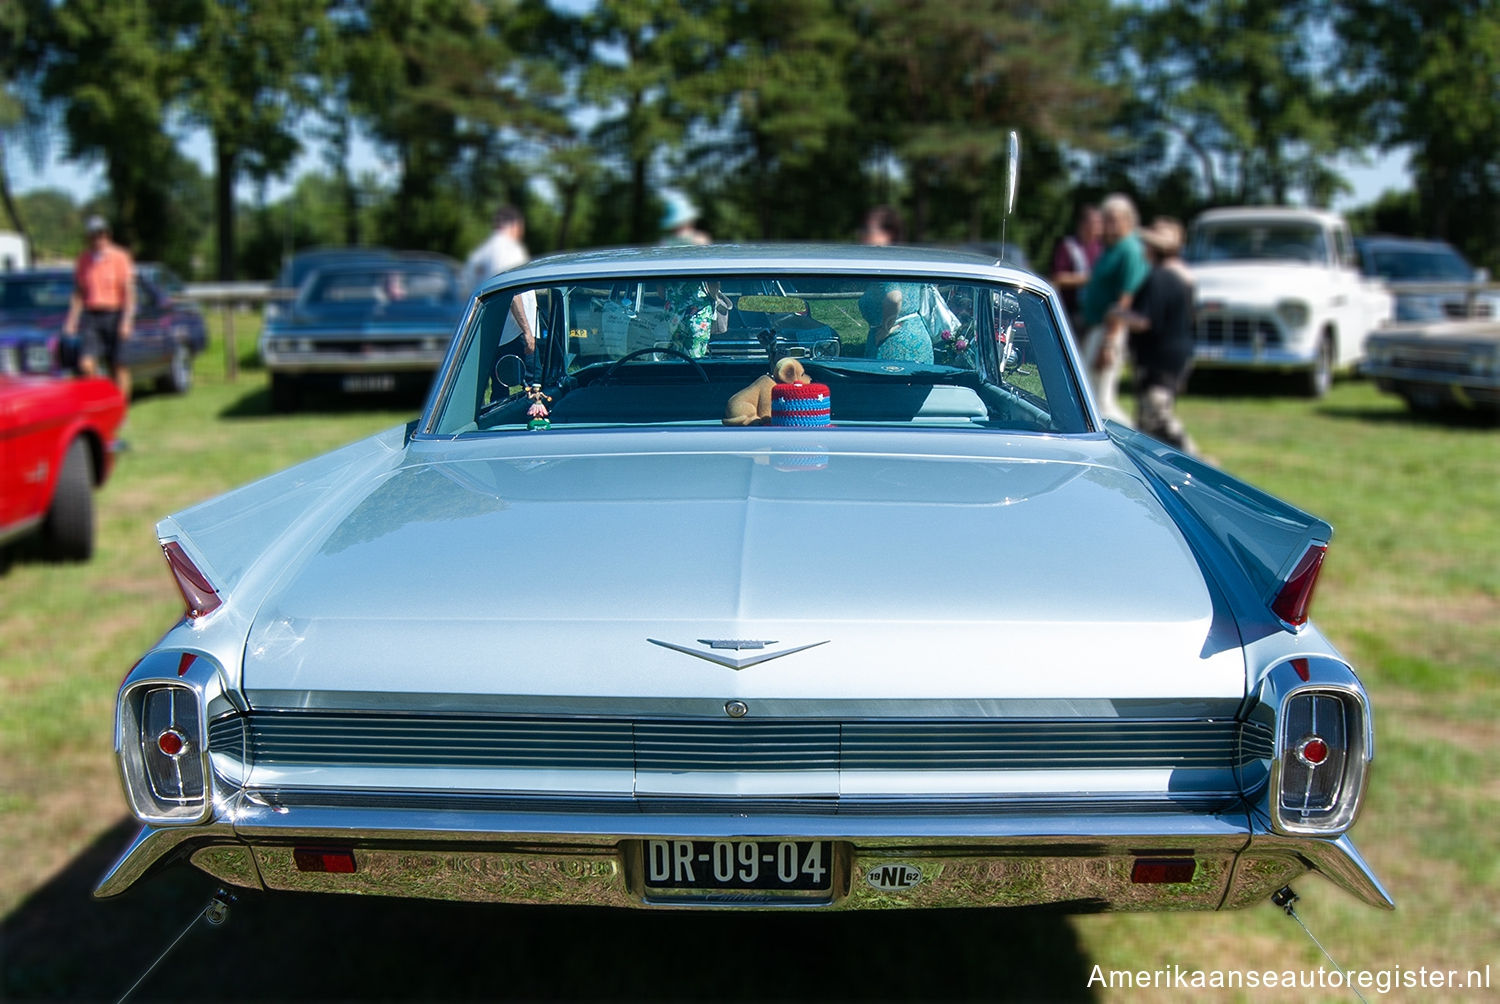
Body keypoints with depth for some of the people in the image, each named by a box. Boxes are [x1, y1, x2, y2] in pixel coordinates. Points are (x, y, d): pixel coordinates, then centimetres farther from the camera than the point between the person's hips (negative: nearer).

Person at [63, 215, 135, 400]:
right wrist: (72, 320, 5)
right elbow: (78, 293, 13)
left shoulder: (120, 257, -1)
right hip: (91, 317, 3)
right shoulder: (83, 259, 10)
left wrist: (127, 321, -14)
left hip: (114, 316, -3)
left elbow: (129, 292, -5)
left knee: (118, 367, 2)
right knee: (86, 364, -12)